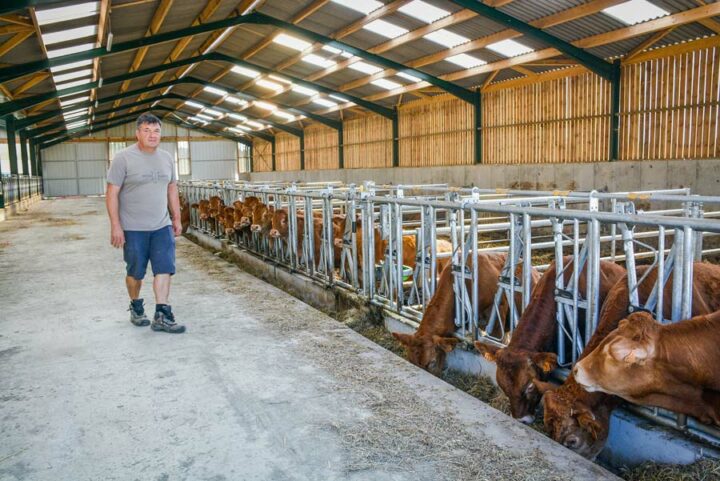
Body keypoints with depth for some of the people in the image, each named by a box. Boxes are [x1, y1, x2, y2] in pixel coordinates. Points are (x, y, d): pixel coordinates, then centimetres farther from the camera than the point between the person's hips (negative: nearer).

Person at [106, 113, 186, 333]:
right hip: (133, 228, -4)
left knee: (165, 268, -3)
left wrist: (177, 219, 13)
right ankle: (136, 307, 32)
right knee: (135, 272, 9)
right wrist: (115, 226, -14)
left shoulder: (166, 158, 8)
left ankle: (161, 316, 1)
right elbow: (112, 194, -10)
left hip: (162, 226, 4)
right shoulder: (123, 158, -8)